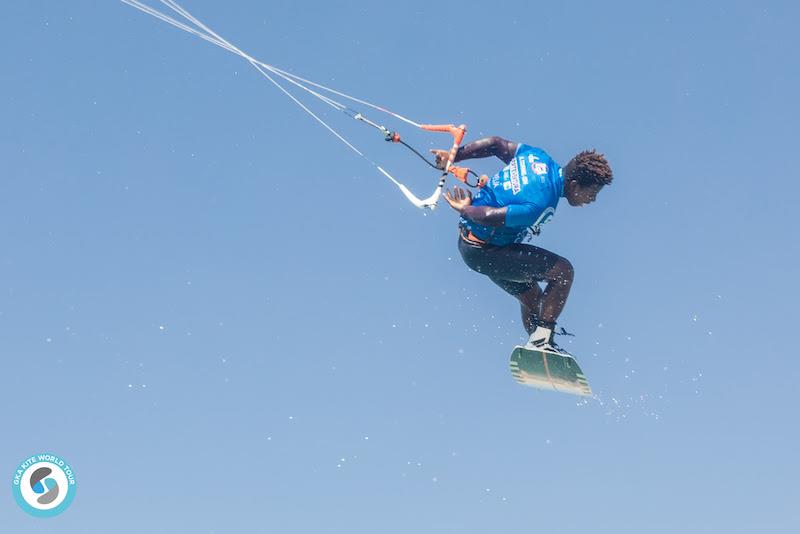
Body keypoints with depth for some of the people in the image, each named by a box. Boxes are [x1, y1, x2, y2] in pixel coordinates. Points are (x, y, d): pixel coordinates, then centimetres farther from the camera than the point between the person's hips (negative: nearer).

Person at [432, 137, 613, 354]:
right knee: (563, 270, -10)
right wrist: (464, 209, -11)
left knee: (532, 298, 20)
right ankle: (541, 339, -8)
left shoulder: (538, 157, -5)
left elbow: (496, 144, 4)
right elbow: (490, 217, -30)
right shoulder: (540, 204, -30)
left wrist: (454, 155, 10)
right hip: (482, 252, -9)